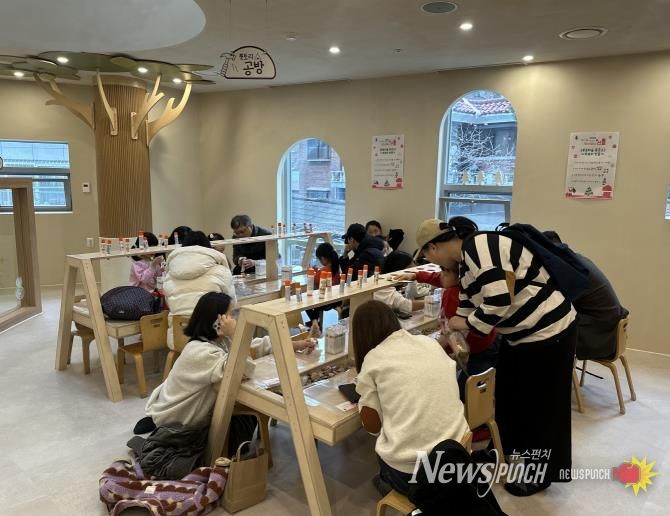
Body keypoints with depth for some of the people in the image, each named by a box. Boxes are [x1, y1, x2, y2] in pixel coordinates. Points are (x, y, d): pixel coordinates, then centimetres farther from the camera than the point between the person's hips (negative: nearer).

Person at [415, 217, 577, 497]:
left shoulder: (478, 247, -24)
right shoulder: (464, 260, 7)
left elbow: (499, 299, -32)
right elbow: (467, 306, 15)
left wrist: (468, 324, -17)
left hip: (548, 332, -10)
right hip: (522, 334, 10)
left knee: (540, 405, 7)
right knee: (509, 396, 20)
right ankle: (512, 452, 41)